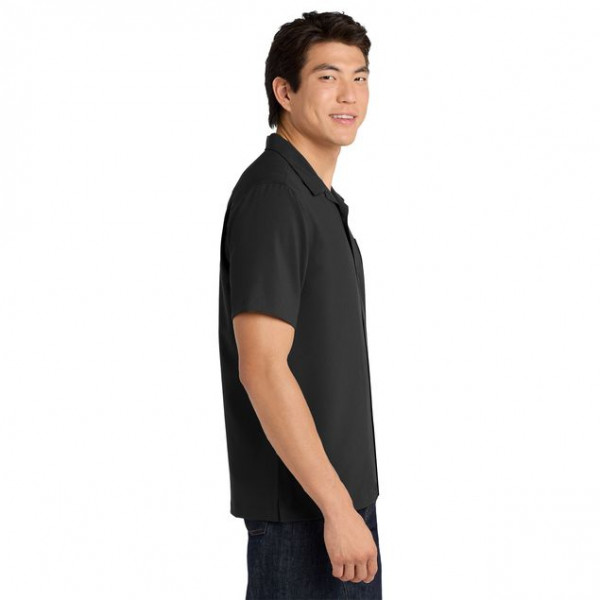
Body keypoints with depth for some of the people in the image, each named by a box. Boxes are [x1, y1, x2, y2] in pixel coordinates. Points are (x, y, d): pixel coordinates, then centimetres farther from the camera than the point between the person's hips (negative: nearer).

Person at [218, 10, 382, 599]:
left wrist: (350, 500, 18)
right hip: (302, 506, -9)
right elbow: (261, 368, -24)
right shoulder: (271, 196, -17)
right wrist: (337, 508, -23)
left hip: (344, 493, 9)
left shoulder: (320, 199, 13)